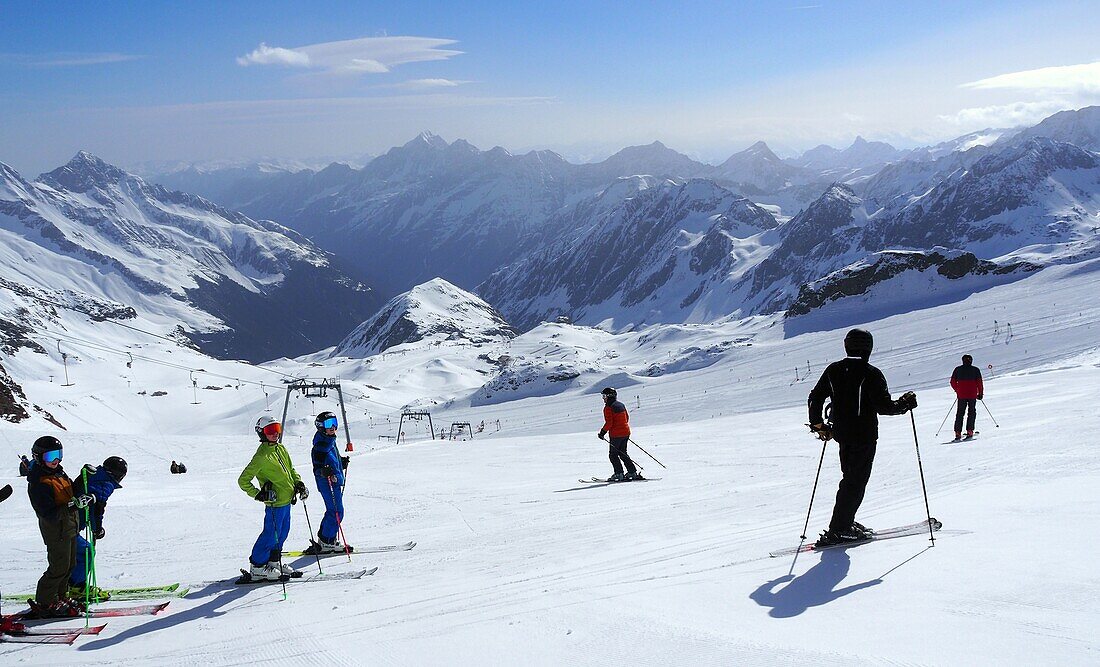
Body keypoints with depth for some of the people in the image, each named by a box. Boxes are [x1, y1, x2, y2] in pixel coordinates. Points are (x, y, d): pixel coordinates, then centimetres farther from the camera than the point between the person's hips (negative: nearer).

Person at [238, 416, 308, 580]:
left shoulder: (281, 449, 10)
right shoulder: (261, 456, -15)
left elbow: (291, 469, 24)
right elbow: (243, 481, -13)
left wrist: (299, 483, 9)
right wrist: (258, 494, -19)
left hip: (287, 499, 8)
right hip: (275, 502, -8)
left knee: (282, 533, 16)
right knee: (271, 535, -2)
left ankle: (273, 562, 29)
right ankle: (257, 567, 9)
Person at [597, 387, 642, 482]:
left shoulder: (608, 408, -13)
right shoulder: (621, 405, 12)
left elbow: (609, 422, -19)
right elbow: (627, 417, 19)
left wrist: (602, 432, -10)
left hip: (616, 434, -8)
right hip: (626, 432, 8)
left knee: (613, 454, 3)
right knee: (623, 453, 16)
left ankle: (619, 474, -3)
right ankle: (632, 472, 12)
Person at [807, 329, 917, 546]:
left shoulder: (833, 370, 5)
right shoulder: (871, 374, -14)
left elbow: (815, 398, 10)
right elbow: (883, 406, -17)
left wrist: (818, 425, 21)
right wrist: (905, 403, 0)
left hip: (842, 434, 6)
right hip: (864, 437, -6)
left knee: (850, 477, 19)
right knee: (856, 481, -2)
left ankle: (845, 522, 21)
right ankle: (838, 530, -6)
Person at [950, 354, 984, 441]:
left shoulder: (957, 369, 5)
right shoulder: (975, 370, 1)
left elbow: (953, 382, 7)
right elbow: (979, 382, -3)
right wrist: (980, 393, 7)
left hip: (961, 395, 1)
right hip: (972, 395, -1)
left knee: (960, 413, 7)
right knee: (972, 412, 10)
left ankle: (958, 433, 0)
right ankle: (969, 432, -1)